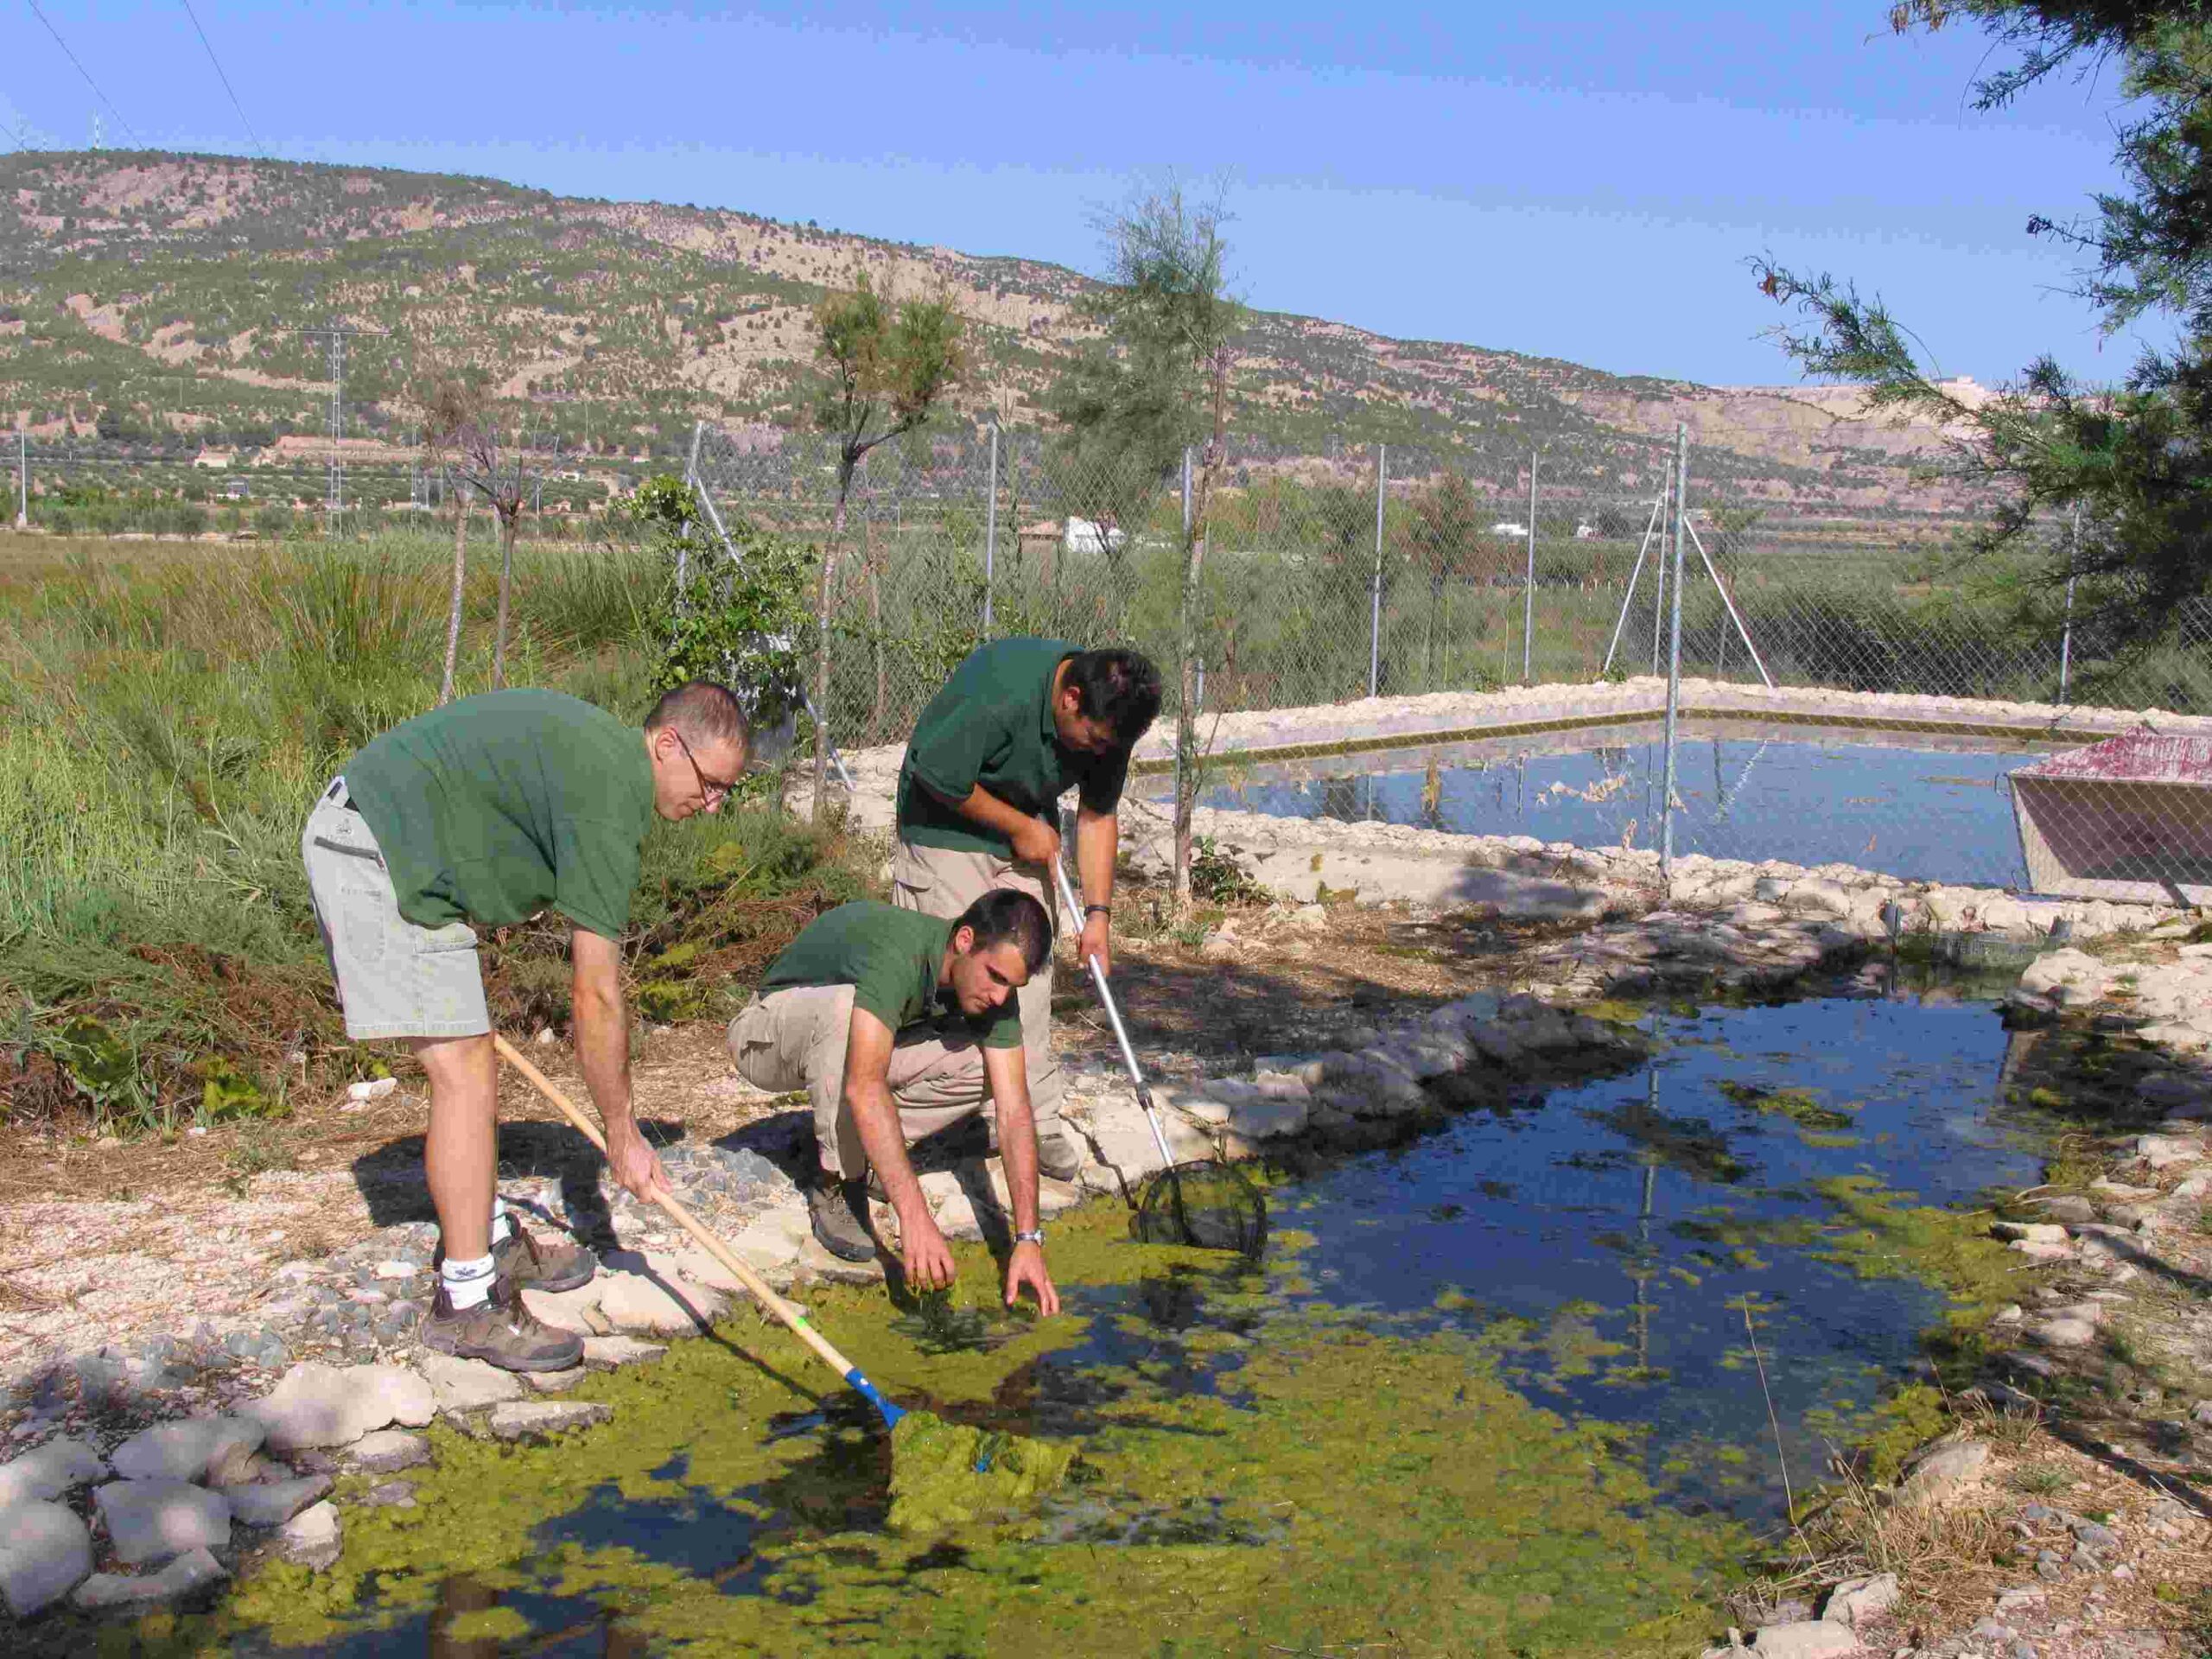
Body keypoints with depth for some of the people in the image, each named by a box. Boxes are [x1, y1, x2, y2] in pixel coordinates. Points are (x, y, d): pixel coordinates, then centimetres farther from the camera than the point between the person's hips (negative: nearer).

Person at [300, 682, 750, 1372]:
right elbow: (595, 994, -16)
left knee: (469, 1060, 15)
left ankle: (490, 1240, 26)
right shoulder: (608, 796, -17)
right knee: (465, 1075, -10)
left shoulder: (595, 744, 12)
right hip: (379, 855, -11)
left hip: (350, 833, 11)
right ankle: (465, 1302, -5)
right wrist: (622, 1133, -7)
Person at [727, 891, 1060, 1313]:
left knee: (982, 1066, -16)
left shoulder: (991, 985, -16)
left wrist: (1028, 1240, -27)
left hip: (865, 1050, 6)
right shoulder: (896, 949, -37)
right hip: (767, 1038, -6)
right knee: (843, 1005, -39)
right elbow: (865, 1086, -47)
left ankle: (845, 1141, 0)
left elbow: (1014, 1110, -19)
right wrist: (914, 1216, -53)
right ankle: (835, 1183, -20)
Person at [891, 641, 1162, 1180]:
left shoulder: (1107, 717, -12)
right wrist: (1020, 827, -16)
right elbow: (938, 776, -26)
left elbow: (1098, 815, -2)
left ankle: (1035, 1122, 7)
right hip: (948, 827, -6)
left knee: (1031, 973, 1)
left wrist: (1098, 913, -6)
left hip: (1027, 837, 6)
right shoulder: (1000, 691, -34)